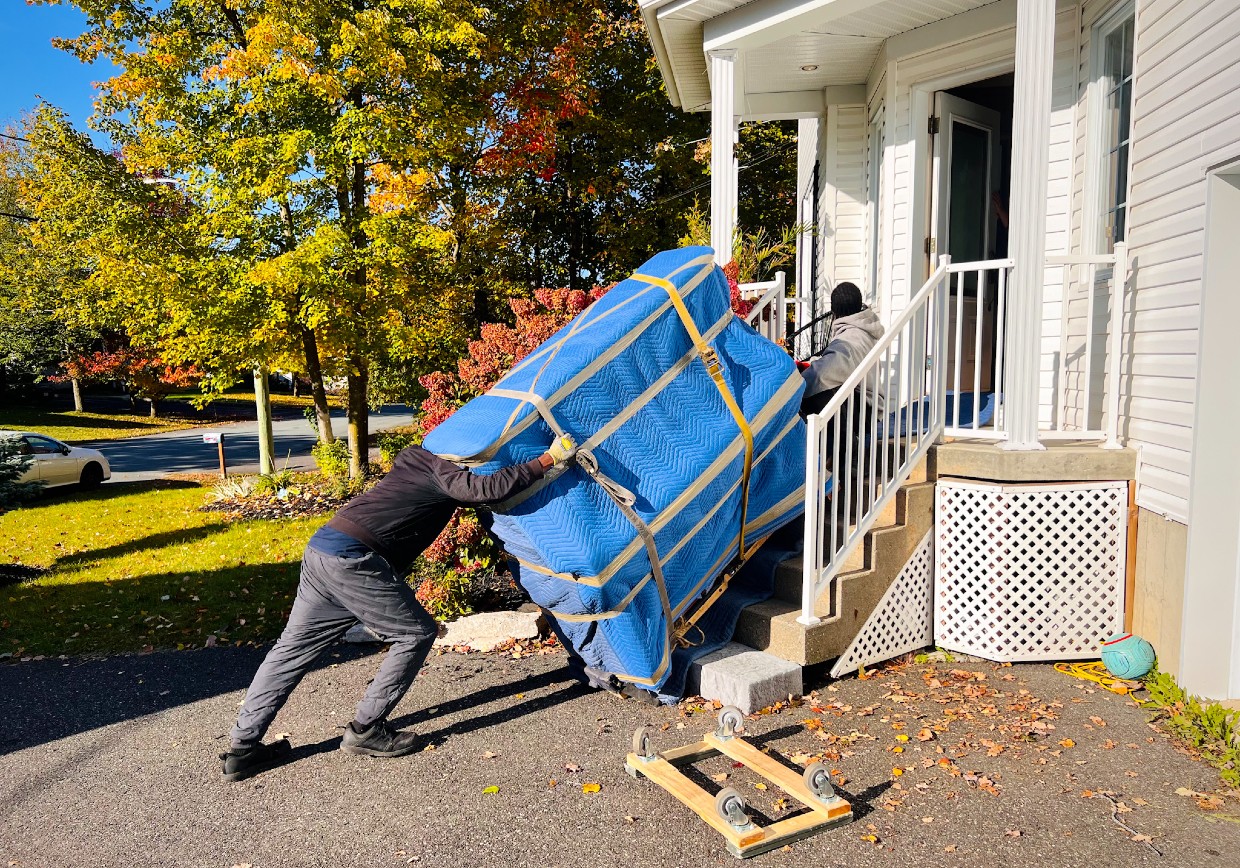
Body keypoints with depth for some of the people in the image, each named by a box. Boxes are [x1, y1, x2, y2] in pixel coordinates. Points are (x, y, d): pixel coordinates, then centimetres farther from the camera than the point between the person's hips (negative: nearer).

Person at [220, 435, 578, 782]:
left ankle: (243, 747, 19)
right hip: (352, 559, -9)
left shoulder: (415, 457, 23)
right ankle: (365, 729, 7)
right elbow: (489, 489, -18)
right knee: (417, 633, 2)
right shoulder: (442, 470, -3)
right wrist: (547, 460, -11)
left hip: (320, 549, 9)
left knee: (294, 646, 14)